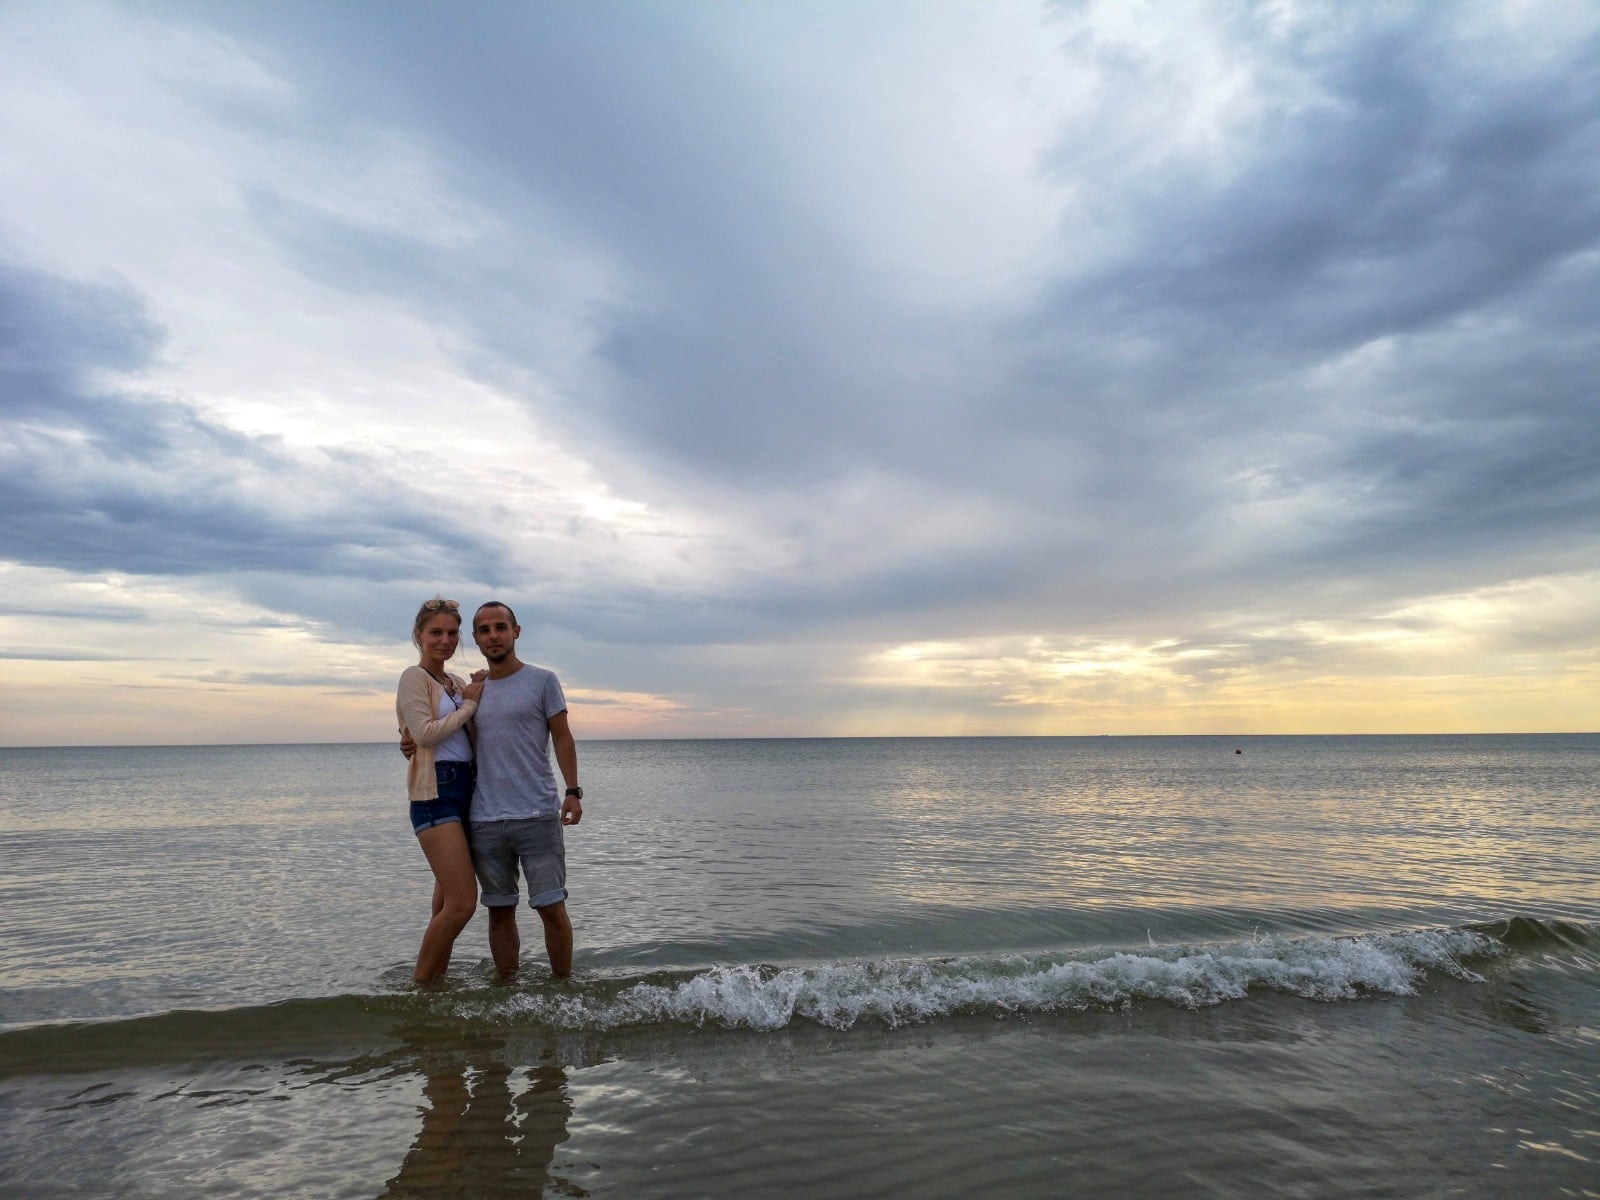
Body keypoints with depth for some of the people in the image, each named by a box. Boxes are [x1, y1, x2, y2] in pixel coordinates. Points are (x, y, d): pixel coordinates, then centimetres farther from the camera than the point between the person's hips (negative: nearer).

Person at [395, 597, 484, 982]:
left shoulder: (457, 683, 17)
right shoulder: (414, 677, -4)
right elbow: (425, 733, -16)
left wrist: (480, 695, 4)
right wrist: (469, 705, -7)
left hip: (466, 788, 8)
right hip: (436, 792, -8)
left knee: (449, 900, 12)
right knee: (462, 903, -11)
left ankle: (437, 979, 22)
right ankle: (419, 984, 5)